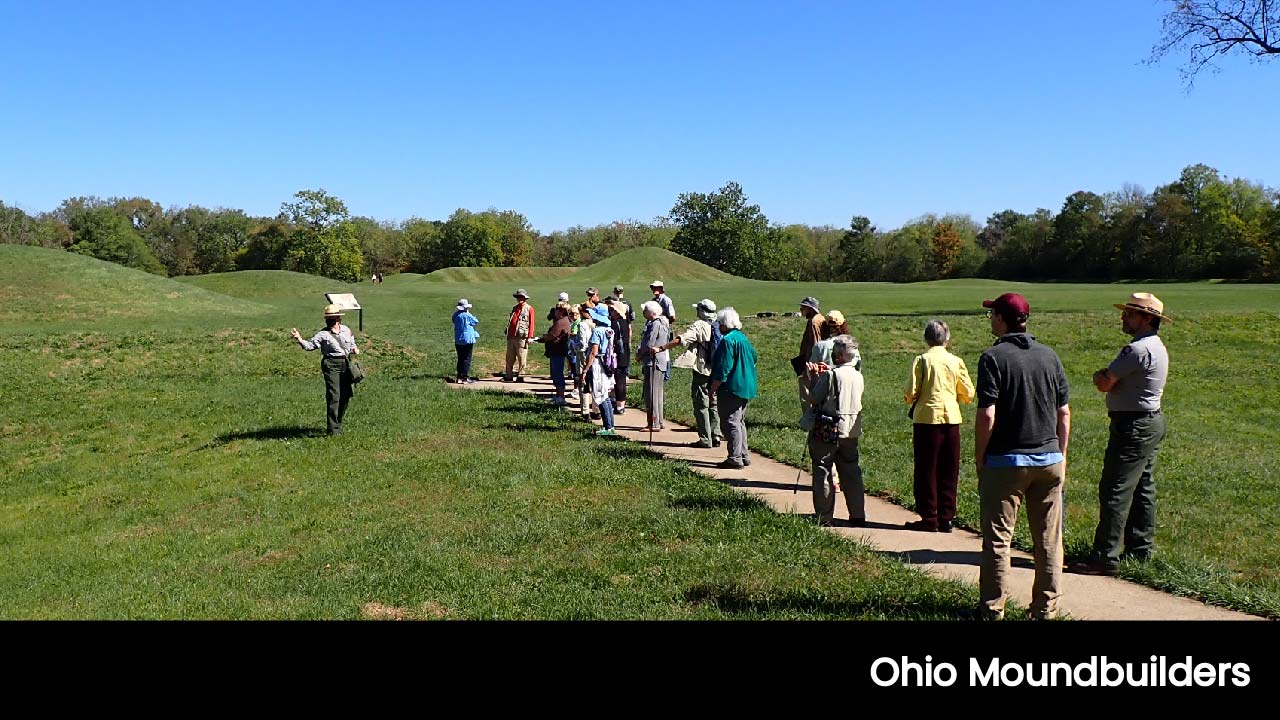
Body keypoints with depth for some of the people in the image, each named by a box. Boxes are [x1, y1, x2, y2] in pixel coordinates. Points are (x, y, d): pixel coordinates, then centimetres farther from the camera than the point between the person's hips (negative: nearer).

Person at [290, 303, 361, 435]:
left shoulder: (346, 330, 10)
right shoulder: (323, 334, -5)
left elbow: (352, 343, 24)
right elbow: (310, 345, -12)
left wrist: (355, 349, 3)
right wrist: (300, 339, -28)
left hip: (346, 364, 5)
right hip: (331, 365, -5)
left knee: (346, 396, 11)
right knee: (334, 396, -11)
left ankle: (338, 423, 29)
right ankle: (333, 429, -7)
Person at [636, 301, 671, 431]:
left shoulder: (656, 324, -17)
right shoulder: (657, 322, 15)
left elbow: (649, 344, -20)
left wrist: (639, 354, -5)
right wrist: (640, 351, 5)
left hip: (654, 362, -11)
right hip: (660, 361, 11)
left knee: (652, 392, -6)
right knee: (657, 392, 15)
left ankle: (654, 423, -4)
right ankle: (658, 421, 22)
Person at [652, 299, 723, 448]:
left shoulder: (699, 326, -12)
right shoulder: (718, 327, 8)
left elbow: (680, 340, -24)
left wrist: (661, 348, -24)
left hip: (702, 371, -6)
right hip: (716, 372, 6)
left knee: (701, 405, -1)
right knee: (713, 405, 13)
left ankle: (705, 440, 0)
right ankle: (716, 437, 15)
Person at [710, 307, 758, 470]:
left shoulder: (728, 341, -17)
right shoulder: (743, 338, 12)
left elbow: (723, 369, -20)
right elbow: (754, 357, 24)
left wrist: (713, 389, -16)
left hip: (731, 389, -10)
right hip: (746, 388, 10)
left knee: (730, 423, -5)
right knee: (739, 422, 18)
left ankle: (735, 459, -4)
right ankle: (744, 456, 23)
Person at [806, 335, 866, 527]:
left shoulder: (830, 375, -15)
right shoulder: (858, 376, 4)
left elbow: (813, 399, -11)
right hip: (852, 430, 6)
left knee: (823, 472, 3)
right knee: (851, 472, 13)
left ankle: (824, 517, 6)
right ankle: (858, 516, 16)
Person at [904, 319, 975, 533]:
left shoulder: (921, 360, -6)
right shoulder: (956, 361, 3)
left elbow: (911, 393, -11)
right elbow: (968, 395, 5)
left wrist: (909, 399, 12)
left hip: (927, 419, -3)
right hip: (951, 419, 3)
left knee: (926, 471, 5)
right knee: (949, 472, 10)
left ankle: (929, 518, 8)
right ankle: (946, 519, 13)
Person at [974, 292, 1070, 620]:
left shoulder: (993, 357, -10)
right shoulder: (1049, 356, 6)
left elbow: (987, 415, -15)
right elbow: (1064, 412, 8)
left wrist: (978, 458, -5)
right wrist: (1061, 455, 17)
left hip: (1006, 460, -5)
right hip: (1049, 459, 5)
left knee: (997, 538, 4)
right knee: (1048, 540, 11)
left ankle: (993, 609, 9)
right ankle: (1046, 608, 19)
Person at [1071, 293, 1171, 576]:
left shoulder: (1139, 349, -20)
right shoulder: (1156, 346, 15)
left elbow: (1104, 384, -19)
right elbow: (1113, 379, 17)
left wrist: (1100, 375, 1)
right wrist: (1107, 375, -2)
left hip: (1134, 426, -11)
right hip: (1152, 422, 11)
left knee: (1115, 491, -9)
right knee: (1142, 489, 16)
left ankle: (1106, 557, -8)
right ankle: (1140, 549, 26)